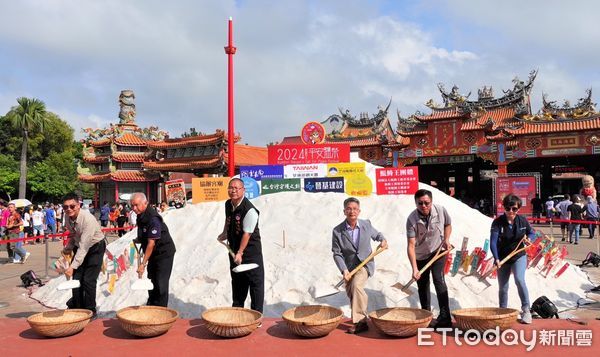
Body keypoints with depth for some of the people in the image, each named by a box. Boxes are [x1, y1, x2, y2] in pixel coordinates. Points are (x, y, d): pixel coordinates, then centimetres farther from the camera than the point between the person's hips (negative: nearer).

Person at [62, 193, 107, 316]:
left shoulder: (88, 219, -31)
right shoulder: (68, 219, -9)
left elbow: (84, 246, -32)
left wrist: (73, 266, -34)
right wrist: (68, 248, -4)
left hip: (95, 248, -6)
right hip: (79, 248, 6)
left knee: (88, 280, -10)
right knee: (76, 279, 1)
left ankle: (90, 311, 5)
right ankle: (76, 308, 17)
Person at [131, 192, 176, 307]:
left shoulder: (153, 218, -26)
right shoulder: (140, 216, 3)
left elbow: (151, 243, -29)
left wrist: (143, 264, -29)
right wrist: (139, 240, 4)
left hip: (164, 253, -9)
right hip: (153, 254, 9)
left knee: (160, 283, -7)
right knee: (151, 281, 15)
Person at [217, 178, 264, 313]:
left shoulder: (249, 210, -24)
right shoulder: (228, 204, 0)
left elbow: (247, 233, -24)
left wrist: (240, 253, -22)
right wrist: (224, 234, 15)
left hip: (250, 250, -8)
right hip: (234, 249, 8)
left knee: (255, 282, -3)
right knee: (237, 282, 19)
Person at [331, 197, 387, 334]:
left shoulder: (366, 224, -8)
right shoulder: (337, 231, -14)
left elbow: (376, 234, 14)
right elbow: (337, 254, -10)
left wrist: (383, 240, -7)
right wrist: (344, 270, -22)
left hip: (365, 264, -2)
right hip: (349, 267, 3)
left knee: (356, 285, -28)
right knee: (351, 294, 15)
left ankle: (359, 321, -19)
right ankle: (361, 318, 41)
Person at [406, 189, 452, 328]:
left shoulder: (440, 210, -17)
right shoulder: (412, 219, -25)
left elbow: (448, 225, 7)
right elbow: (411, 245, -29)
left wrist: (446, 239, -12)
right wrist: (414, 268, -37)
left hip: (438, 251, -1)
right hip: (420, 255, 1)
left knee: (439, 280, -17)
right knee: (422, 286, 8)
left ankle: (445, 317, -13)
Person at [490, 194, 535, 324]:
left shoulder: (522, 220, -3)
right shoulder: (497, 222, -12)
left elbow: (532, 233, 12)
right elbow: (493, 242, -21)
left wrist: (529, 238, -13)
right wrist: (496, 259, -33)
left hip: (519, 256, 0)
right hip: (503, 258, 0)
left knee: (519, 280, -23)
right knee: (502, 287, 7)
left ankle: (526, 310, -9)